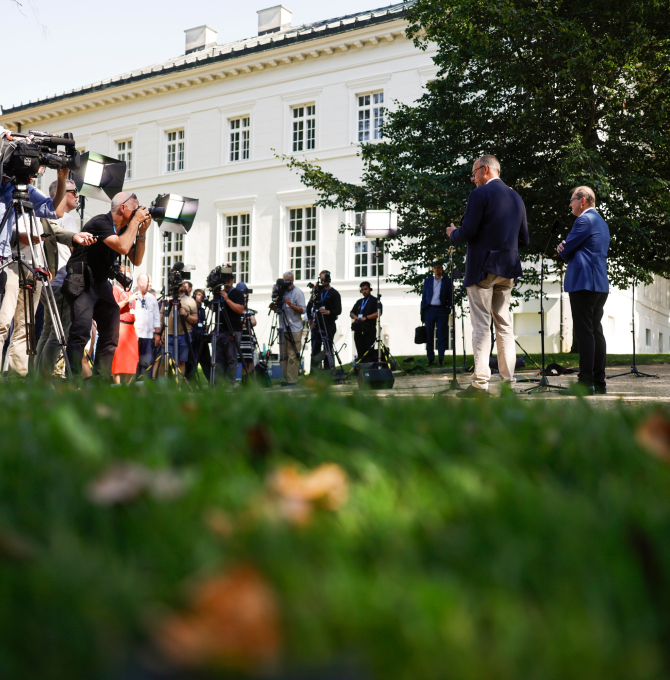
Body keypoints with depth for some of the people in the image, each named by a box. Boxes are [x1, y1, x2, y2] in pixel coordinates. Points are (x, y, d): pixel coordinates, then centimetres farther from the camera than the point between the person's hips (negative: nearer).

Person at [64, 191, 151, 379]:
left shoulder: (124, 229, 10)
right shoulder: (100, 222, -15)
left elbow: (136, 260, 10)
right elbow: (122, 247, -29)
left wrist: (142, 232, -1)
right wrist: (135, 221, -17)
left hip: (101, 284, 9)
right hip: (81, 283, -9)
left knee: (110, 335, 6)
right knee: (81, 331, -20)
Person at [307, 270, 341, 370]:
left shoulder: (334, 293, 3)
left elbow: (339, 310, -5)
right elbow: (309, 306, 18)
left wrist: (329, 312, -22)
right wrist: (310, 319, 6)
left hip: (329, 325, -3)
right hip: (316, 324, 3)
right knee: (315, 348, 0)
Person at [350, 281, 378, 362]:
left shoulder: (374, 301, 4)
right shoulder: (359, 302, 23)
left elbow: (378, 313, -10)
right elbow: (351, 313, 23)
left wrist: (366, 318, -16)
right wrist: (355, 317, 0)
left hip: (369, 330, -6)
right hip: (358, 330, 6)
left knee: (369, 352, -10)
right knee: (360, 352, 5)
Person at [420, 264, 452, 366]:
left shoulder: (447, 281, 9)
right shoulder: (428, 281, 13)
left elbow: (450, 296, 5)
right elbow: (424, 296, 12)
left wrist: (448, 309, -6)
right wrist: (423, 310, 4)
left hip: (442, 310, -1)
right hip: (429, 309, 2)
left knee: (442, 335, -4)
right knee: (429, 335, 1)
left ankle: (441, 359, 0)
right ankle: (431, 359, 5)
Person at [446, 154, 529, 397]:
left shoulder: (480, 194, -9)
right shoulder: (516, 197, 13)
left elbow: (467, 232, -15)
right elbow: (524, 239, 14)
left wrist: (452, 234, 5)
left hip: (482, 267, -7)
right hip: (508, 270, 7)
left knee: (481, 326, -5)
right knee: (504, 324, 10)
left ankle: (480, 383, -7)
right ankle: (508, 381, 11)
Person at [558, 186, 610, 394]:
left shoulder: (584, 220, -9)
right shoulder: (602, 222, 22)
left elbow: (565, 250, -8)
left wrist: (563, 249, 13)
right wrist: (566, 249, 3)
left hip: (583, 283, -10)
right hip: (600, 284, 10)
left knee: (584, 332, -9)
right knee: (596, 332, 10)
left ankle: (586, 381, -11)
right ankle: (599, 382, 11)